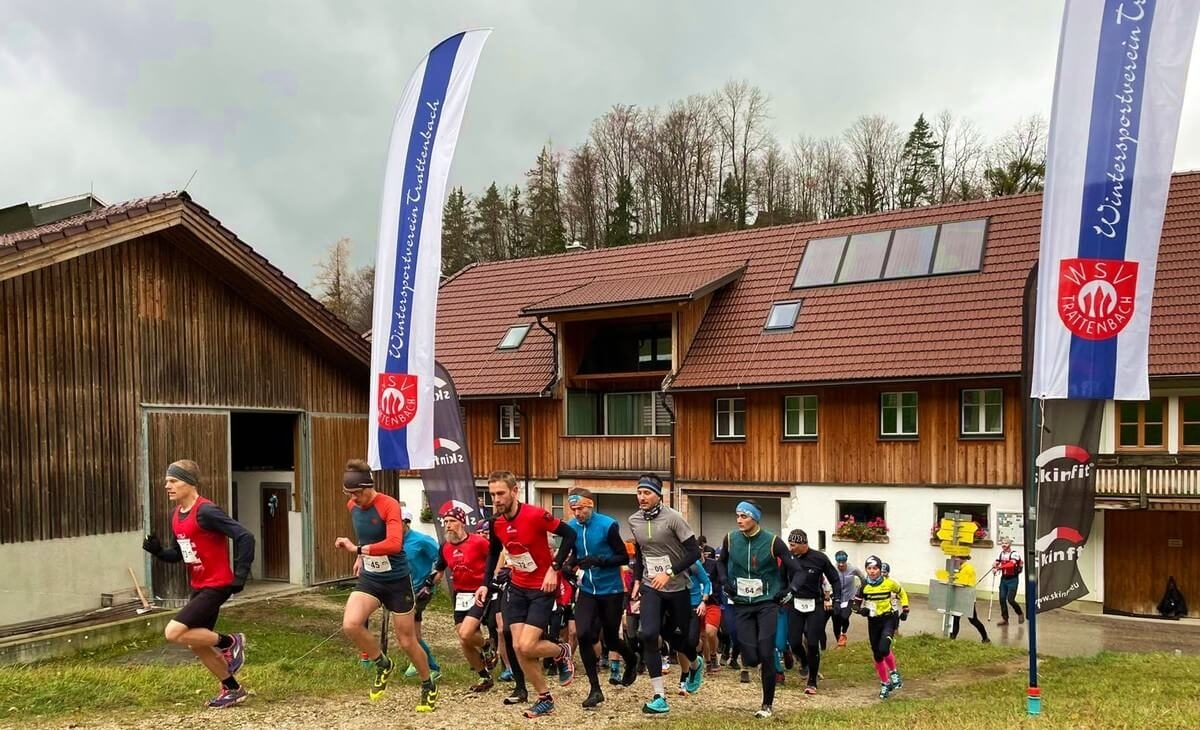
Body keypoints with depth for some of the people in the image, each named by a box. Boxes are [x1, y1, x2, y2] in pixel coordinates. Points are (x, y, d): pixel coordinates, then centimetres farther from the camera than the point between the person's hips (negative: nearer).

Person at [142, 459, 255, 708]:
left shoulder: (206, 512, -21)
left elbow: (245, 537, -23)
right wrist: (157, 550, -1)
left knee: (173, 633, -16)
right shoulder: (176, 515, 7)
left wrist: (240, 576, -22)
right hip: (198, 587, 9)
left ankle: (229, 643, 4)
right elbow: (180, 555, 18)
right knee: (197, 643, 13)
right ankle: (232, 689, 28)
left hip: (216, 585, -9)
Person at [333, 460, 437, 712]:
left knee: (406, 641, 5)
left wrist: (358, 549, -39)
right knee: (350, 624, -21)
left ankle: (429, 686, 31)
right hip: (369, 578, 5)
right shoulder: (352, 506, 0)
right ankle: (383, 665, 6)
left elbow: (394, 544, -36)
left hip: (397, 580, -5)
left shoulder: (389, 505, -22)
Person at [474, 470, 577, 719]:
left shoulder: (536, 515, -23)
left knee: (526, 647, -15)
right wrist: (485, 584, 5)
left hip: (542, 588, -6)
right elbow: (493, 553, 14)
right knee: (517, 647, 0)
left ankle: (563, 651, 16)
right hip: (517, 588, 6)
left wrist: (554, 568, -20)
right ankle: (545, 698, 16)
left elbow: (569, 534, -15)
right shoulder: (496, 522, -4)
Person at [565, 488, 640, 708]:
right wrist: (570, 564, -11)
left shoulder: (608, 525, -17)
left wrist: (599, 561, -27)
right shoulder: (571, 527, -3)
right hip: (587, 590, 3)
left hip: (611, 590, -3)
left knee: (611, 640, 8)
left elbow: (624, 558, -12)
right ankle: (595, 689, -1)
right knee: (583, 635, -14)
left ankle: (632, 661, 44)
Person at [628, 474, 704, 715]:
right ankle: (659, 697, -11)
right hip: (650, 588, 3)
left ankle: (695, 664, 48)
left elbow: (694, 552, -16)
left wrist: (669, 573, -24)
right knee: (648, 635, -16)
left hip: (676, 588, -3)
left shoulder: (673, 518, -16)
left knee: (676, 636, 11)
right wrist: (637, 581, 9)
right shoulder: (634, 521, 0)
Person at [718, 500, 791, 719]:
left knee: (766, 654, -7)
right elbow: (722, 562, 16)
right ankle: (755, 661, 36)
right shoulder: (731, 539, -4)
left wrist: (784, 591, -1)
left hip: (767, 603, -2)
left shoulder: (772, 542, -14)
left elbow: (792, 567, 0)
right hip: (742, 604, 3)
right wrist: (726, 583, 5)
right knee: (750, 657, -4)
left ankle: (767, 705, 8)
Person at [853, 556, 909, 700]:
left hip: (888, 619, -3)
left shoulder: (889, 583, -9)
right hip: (873, 622, 3)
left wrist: (905, 610, 7)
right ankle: (885, 684, 24)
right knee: (877, 654, 7)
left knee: (883, 648, -24)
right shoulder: (864, 586, -5)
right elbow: (856, 604, 4)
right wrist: (861, 610, -17)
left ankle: (894, 673, 3)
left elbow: (902, 593, 10)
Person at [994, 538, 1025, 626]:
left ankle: (1020, 613, 20)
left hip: (1012, 579, -6)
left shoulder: (1014, 554, -13)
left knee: (1010, 599, -7)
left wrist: (1000, 567, -39)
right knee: (1002, 599, 2)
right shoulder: (1001, 554, 8)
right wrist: (994, 567, -22)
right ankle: (1005, 619, 13)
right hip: (1003, 578, 6)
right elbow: (996, 563, 2)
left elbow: (1012, 564, -29)